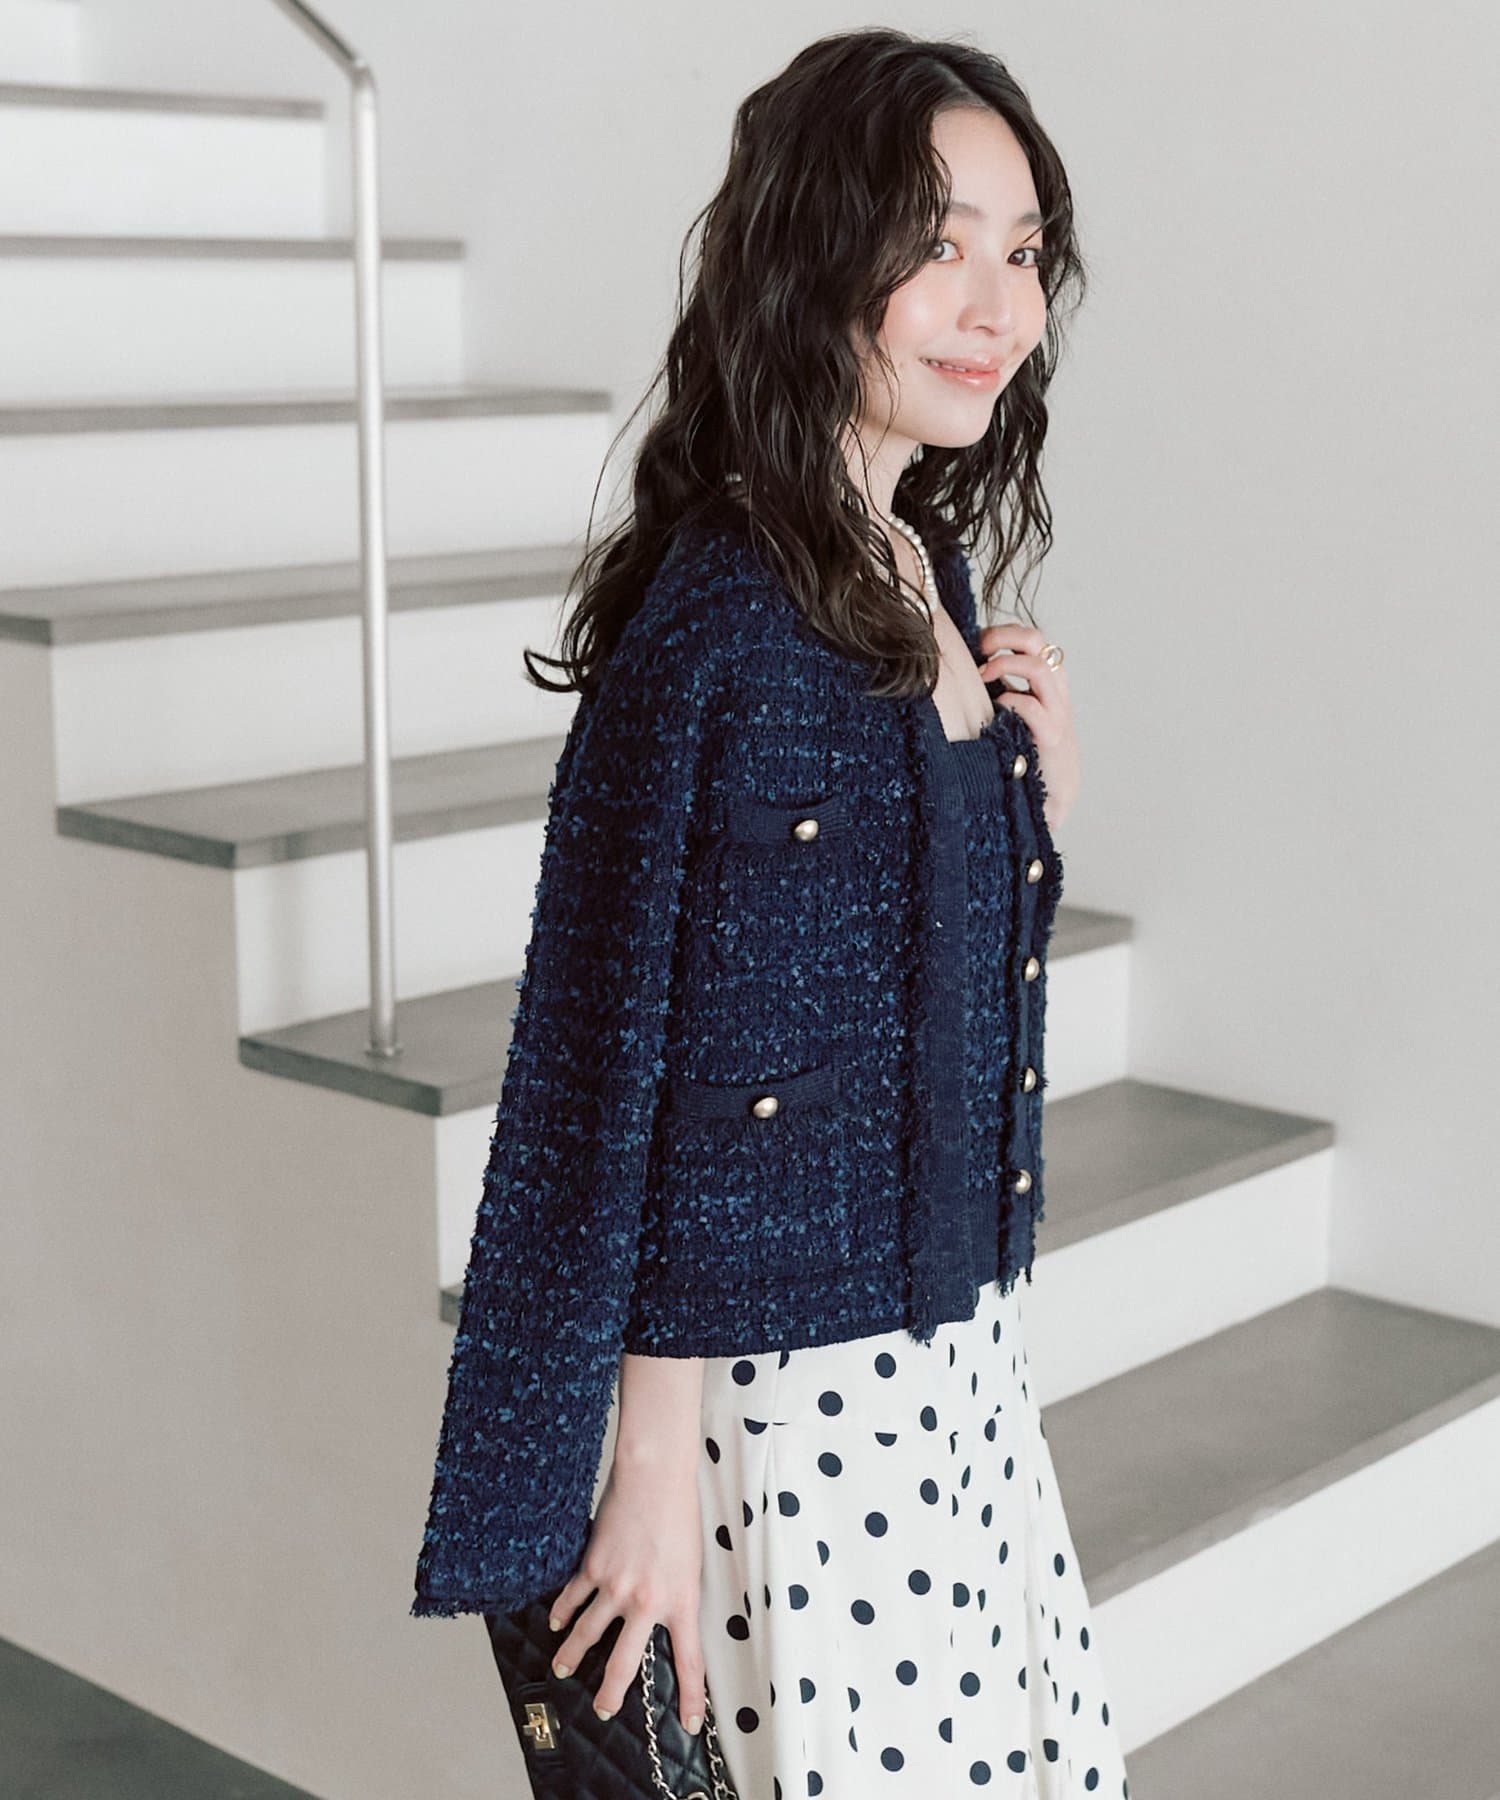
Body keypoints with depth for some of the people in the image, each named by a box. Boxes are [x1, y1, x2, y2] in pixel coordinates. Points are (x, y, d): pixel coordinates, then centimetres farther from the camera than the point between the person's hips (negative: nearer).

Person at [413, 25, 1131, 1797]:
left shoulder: (928, 571, 5)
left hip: (960, 1345, 8)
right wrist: (656, 1464, -13)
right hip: (787, 1382, -8)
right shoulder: (715, 615, -20)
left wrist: (1038, 798, -3)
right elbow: (617, 1051, -17)